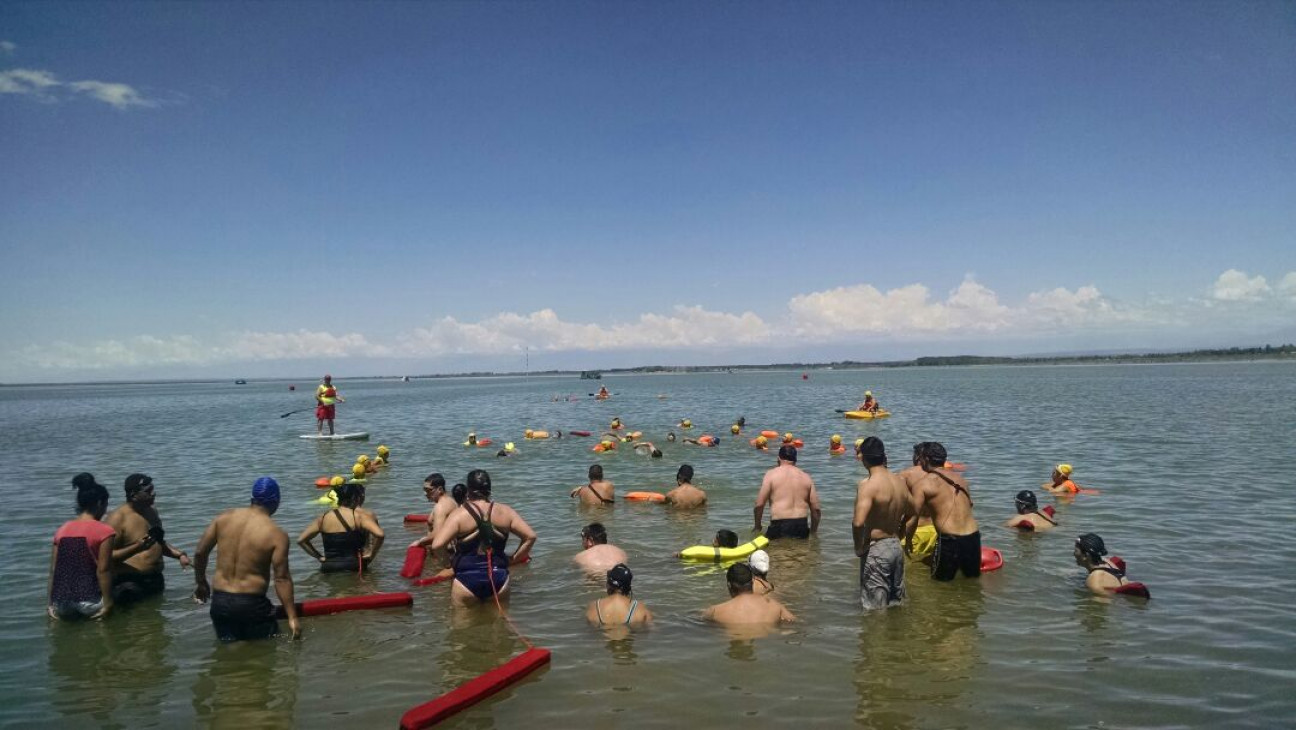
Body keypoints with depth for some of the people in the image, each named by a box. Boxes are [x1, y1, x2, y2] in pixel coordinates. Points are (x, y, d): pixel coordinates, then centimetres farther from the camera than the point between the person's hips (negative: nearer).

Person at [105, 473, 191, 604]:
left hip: (155, 580, 8)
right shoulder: (118, 518, -13)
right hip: (129, 585, -8)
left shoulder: (152, 512, 12)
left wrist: (179, 554, 14)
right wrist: (136, 548, -29)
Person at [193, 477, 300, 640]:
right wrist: (292, 617, -10)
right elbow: (282, 579, -14)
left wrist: (201, 583, 21)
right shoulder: (277, 535, -11)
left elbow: (200, 553, 4)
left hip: (219, 602, 4)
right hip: (252, 604, -4)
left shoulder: (224, 518, 0)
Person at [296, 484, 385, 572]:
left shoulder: (324, 517, 5)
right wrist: (371, 555, -8)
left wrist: (319, 557, 12)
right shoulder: (359, 516, -9)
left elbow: (301, 540, 10)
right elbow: (380, 535, -23)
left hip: (328, 569, 5)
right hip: (352, 569, -5)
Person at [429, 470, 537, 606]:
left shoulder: (459, 514, -10)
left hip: (467, 580, -3)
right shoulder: (505, 511, 0)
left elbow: (436, 545, -17)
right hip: (499, 579, 3)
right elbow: (531, 536, -2)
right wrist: (512, 560, 9)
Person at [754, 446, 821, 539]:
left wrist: (757, 527, 11)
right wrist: (813, 532, 24)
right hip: (802, 527, 4)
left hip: (779, 525, -4)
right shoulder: (806, 477, 14)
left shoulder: (771, 474, 3)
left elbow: (759, 504, -2)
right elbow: (815, 508, 13)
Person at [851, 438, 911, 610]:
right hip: (896, 547, 8)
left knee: (876, 609, 4)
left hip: (876, 550, -8)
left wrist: (859, 547, -14)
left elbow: (858, 523, -30)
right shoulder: (900, 482, 3)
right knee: (897, 603, 21)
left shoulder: (867, 486, -20)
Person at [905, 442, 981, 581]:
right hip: (973, 537, 5)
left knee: (941, 583, 10)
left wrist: (908, 540, 7)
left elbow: (913, 517, -6)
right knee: (973, 578, 21)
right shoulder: (959, 479, 16)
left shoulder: (922, 484, -2)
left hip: (949, 540, -5)